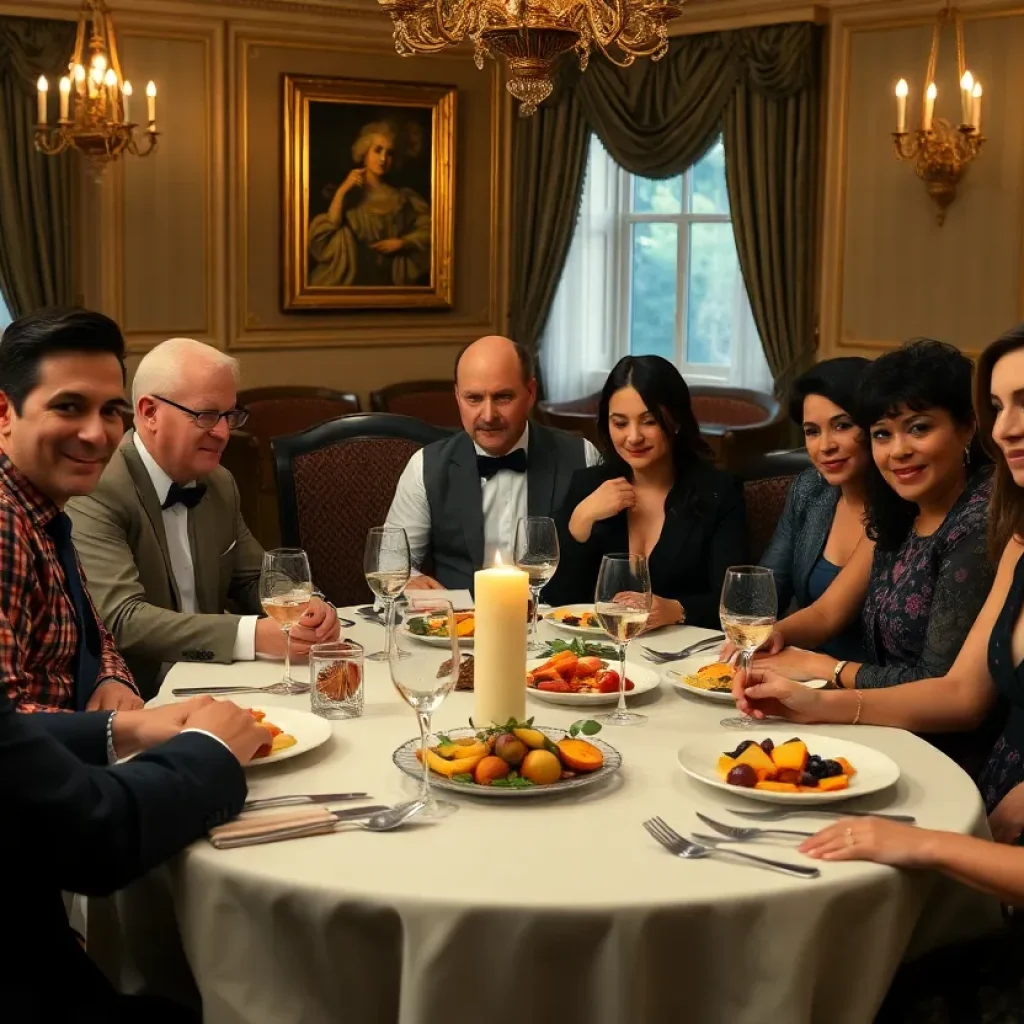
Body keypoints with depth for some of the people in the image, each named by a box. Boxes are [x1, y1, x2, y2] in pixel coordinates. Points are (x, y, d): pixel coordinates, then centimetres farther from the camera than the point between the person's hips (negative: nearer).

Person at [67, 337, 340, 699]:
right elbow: (122, 620, -24)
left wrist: (307, 609, -7)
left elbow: (254, 580, 16)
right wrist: (252, 635, -32)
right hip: (136, 703, -7)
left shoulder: (221, 484, 9)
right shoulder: (94, 493, -15)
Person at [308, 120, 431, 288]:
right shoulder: (347, 195, 6)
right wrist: (341, 191, -11)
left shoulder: (403, 197, 9)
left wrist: (401, 243, -8)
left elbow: (428, 230, 5)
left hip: (390, 279, 1)